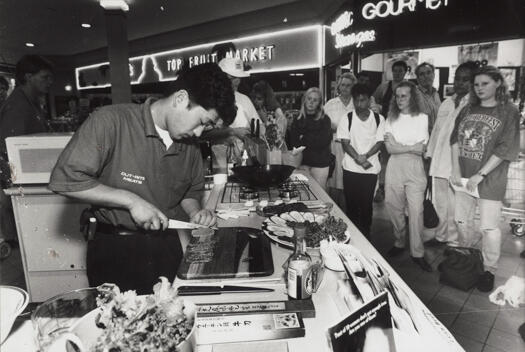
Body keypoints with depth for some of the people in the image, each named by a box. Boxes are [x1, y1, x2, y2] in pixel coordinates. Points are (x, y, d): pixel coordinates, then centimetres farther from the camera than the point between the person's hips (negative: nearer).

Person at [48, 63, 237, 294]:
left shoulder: (189, 143, 2)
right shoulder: (111, 121, -16)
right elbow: (64, 179, -18)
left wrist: (195, 213, -6)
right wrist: (131, 200, -22)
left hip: (168, 249, 5)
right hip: (115, 252, -4)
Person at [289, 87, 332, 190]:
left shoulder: (325, 120, 2)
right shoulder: (298, 120, 8)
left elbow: (325, 141, -10)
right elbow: (293, 142, -1)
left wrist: (303, 139, -6)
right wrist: (313, 140, -11)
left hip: (320, 163, -2)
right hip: (302, 162, 2)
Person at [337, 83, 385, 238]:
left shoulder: (379, 119, 1)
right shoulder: (347, 119, -1)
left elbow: (379, 142, -3)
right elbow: (345, 143, -6)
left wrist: (365, 156, -18)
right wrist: (358, 158, -19)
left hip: (371, 169, 0)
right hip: (350, 169, 0)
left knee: (367, 204, 6)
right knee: (351, 204, 8)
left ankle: (366, 235, 23)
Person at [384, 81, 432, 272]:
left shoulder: (422, 118, 1)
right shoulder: (391, 118, 7)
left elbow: (421, 150, -7)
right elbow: (389, 149, -3)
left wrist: (397, 145, -7)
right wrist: (411, 147, -10)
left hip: (414, 168, -2)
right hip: (394, 168, 2)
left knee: (416, 211, -3)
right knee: (394, 208, 8)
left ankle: (417, 252, 9)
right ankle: (399, 243, 28)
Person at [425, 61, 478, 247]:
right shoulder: (446, 103, 13)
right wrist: (429, 154, 15)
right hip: (439, 162, 6)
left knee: (454, 207, 4)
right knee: (440, 203, 18)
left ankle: (454, 242, 21)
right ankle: (441, 236, 35)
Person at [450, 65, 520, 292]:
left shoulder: (509, 112, -4)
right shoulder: (468, 110, 9)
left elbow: (505, 149, -11)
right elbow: (455, 139, 6)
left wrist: (480, 175, -16)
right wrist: (455, 169, -5)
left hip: (490, 180, -4)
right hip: (463, 177, 5)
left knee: (489, 227, 1)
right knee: (460, 221, 13)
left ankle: (489, 270, 19)